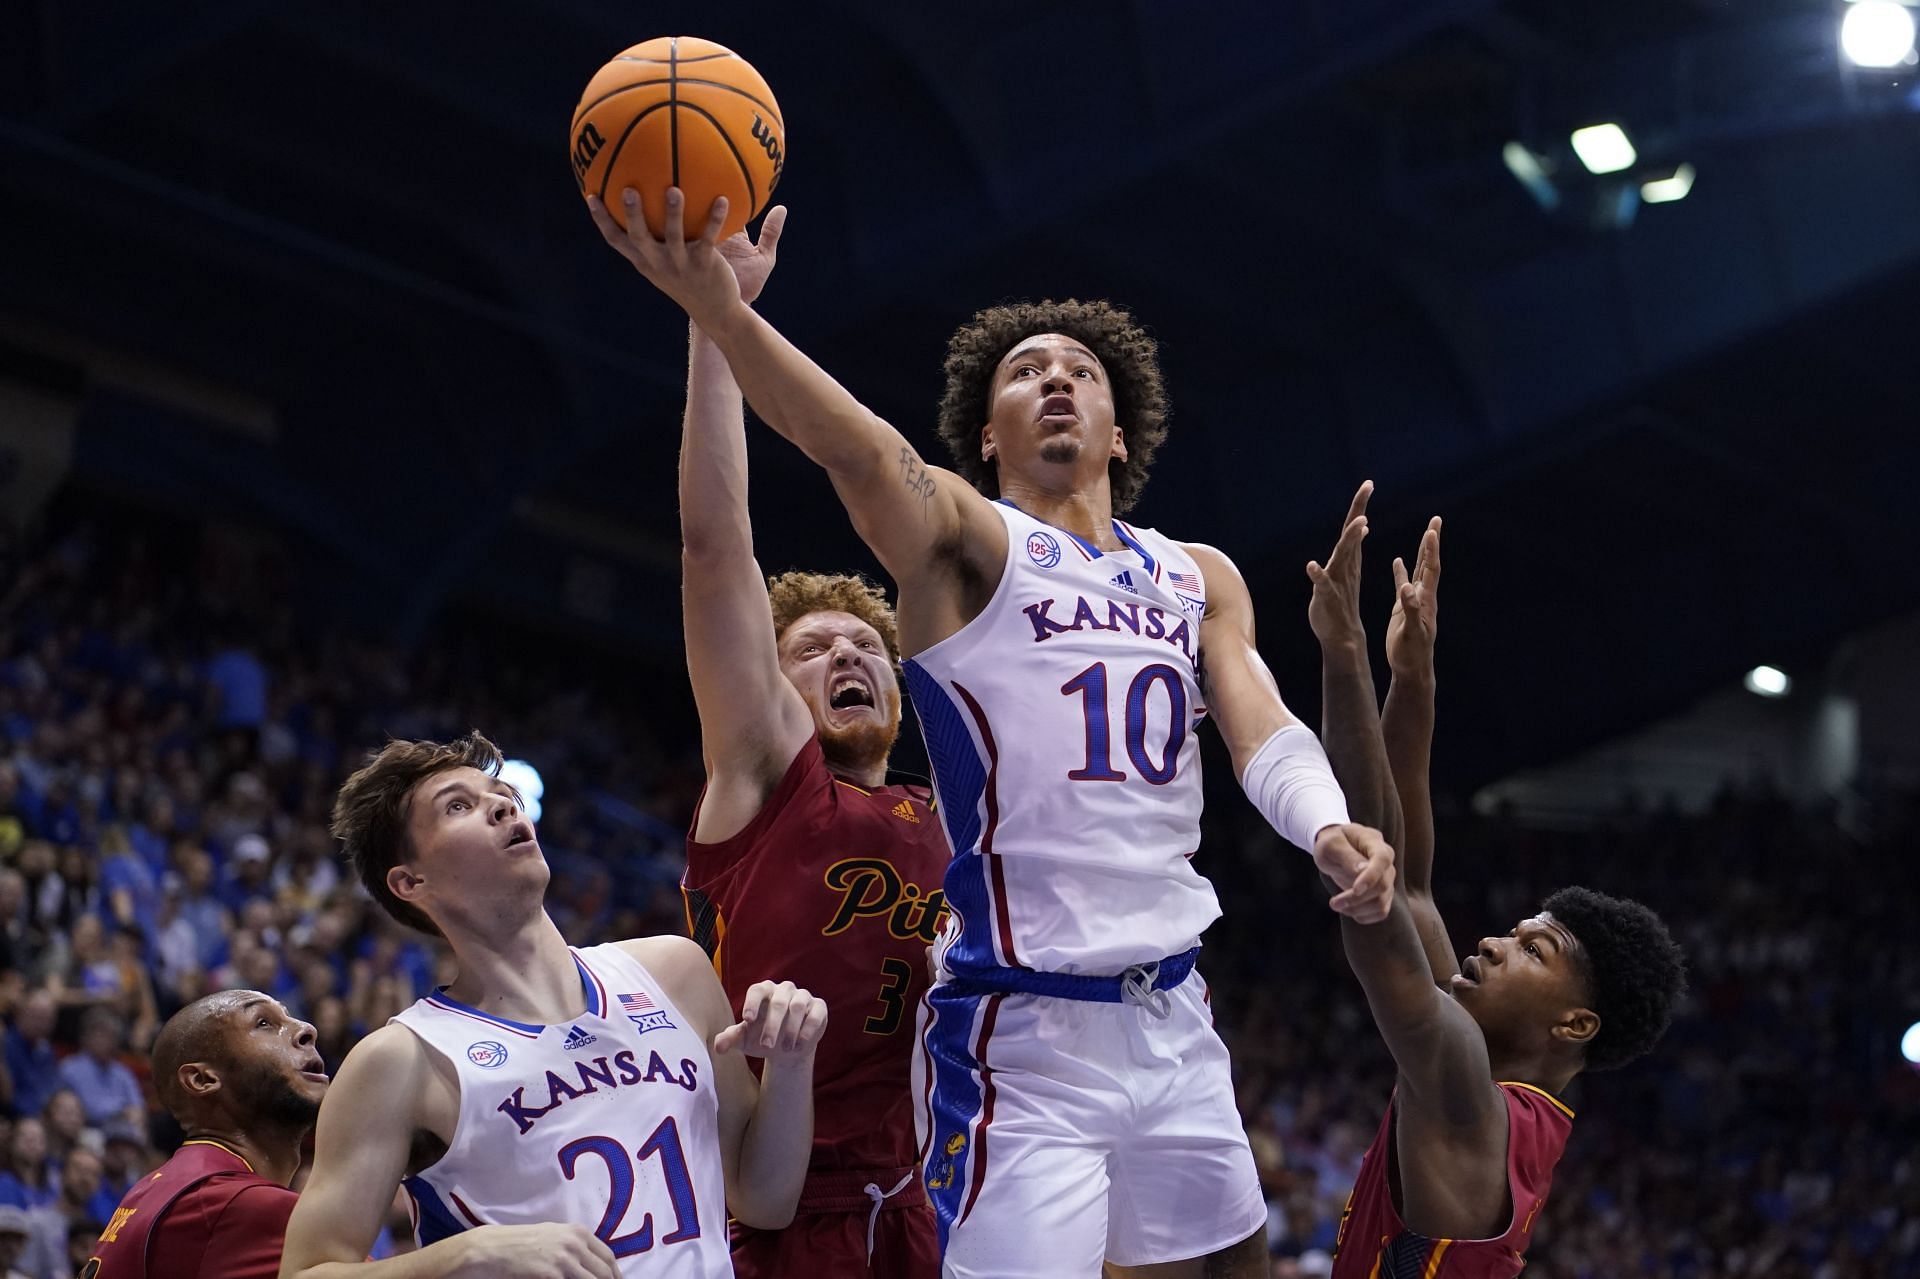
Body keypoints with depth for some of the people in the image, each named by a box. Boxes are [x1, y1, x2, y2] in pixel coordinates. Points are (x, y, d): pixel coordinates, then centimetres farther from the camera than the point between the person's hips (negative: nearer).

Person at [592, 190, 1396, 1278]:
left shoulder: (1200, 578, 15)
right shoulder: (967, 539, -3)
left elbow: (1265, 735, 2)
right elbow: (862, 452, -22)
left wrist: (1330, 828, -22)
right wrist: (721, 310, -42)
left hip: (1173, 1016, 6)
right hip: (1022, 1031, -6)